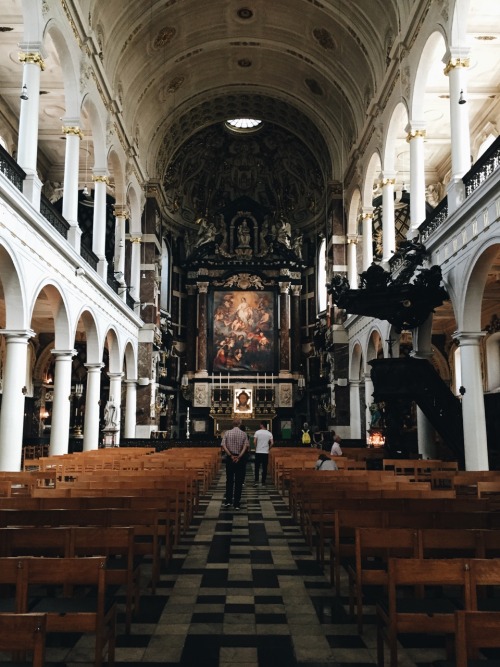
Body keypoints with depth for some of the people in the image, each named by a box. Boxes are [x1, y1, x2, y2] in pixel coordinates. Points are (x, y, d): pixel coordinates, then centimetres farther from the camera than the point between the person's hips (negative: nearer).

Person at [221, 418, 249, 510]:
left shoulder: (227, 433, 0)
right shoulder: (244, 434, -2)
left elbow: (223, 445, -8)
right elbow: (246, 446, -13)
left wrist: (231, 456, -10)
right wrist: (239, 457, -16)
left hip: (229, 458, 1)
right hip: (240, 459, -1)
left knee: (229, 480, 12)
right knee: (239, 481, 4)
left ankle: (228, 501, 9)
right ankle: (236, 503, 5)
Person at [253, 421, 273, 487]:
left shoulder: (257, 432, -5)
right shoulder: (269, 433, 0)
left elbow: (254, 441, -10)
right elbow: (271, 443, -5)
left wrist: (256, 448, 4)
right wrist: (269, 449, 9)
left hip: (258, 452, -1)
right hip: (266, 452, 1)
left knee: (257, 467, 5)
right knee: (264, 468, 7)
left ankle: (256, 481, -4)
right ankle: (263, 482, 9)